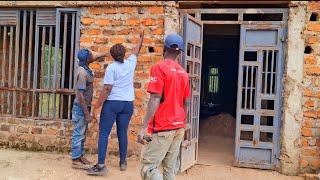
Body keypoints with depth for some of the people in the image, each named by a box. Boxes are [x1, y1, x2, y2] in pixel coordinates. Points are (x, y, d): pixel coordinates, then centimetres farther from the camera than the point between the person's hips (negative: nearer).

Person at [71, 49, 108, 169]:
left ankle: (80, 156, 28)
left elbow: (95, 56, 28)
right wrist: (86, 113, -23)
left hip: (84, 106, 10)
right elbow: (80, 95, -25)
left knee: (82, 133, 17)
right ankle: (75, 160, 7)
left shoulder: (84, 68, 4)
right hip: (81, 107, -10)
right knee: (78, 133, -1)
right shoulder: (82, 72, -23)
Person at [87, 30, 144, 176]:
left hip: (112, 103, -5)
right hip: (128, 104, 5)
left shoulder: (111, 67, -8)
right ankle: (123, 162, 23)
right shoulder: (130, 63, 5)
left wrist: (98, 104, -8)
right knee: (122, 133, 14)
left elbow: (107, 88, -14)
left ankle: (101, 165, -9)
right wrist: (141, 38, 42)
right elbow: (136, 51, 26)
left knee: (104, 133, -3)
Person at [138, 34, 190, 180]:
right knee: (170, 168, 11)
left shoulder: (159, 67, -9)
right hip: (179, 127, 7)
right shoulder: (183, 72, 11)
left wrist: (144, 127, -18)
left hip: (162, 127, -7)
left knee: (148, 167, -5)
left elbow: (155, 99, -17)